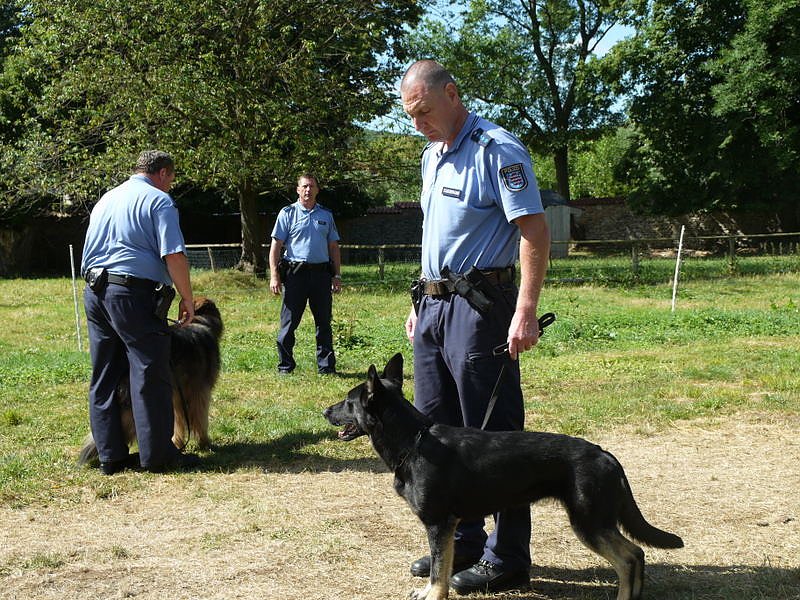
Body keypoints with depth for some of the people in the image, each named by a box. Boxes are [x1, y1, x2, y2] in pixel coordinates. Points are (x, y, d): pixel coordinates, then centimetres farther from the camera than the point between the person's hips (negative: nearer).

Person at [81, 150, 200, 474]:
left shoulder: (105, 199, 21)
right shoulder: (158, 200, -2)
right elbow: (174, 256, -13)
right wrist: (187, 299, -6)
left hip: (94, 291, 8)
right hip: (135, 292, -8)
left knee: (104, 377, 10)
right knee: (150, 375, -2)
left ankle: (110, 455, 14)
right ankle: (157, 454, 1)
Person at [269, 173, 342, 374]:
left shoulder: (326, 215, 15)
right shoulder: (287, 213, 5)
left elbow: (334, 247, 18)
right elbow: (276, 245, 2)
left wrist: (337, 275, 10)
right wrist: (274, 276, -6)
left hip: (321, 273, 3)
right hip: (295, 273, -3)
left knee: (324, 322, 5)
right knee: (288, 322, 0)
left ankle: (326, 366, 11)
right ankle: (285, 366, 7)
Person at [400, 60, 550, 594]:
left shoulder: (496, 149, -11)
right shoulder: (432, 156, 17)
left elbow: (534, 230, -18)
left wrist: (526, 311, -25)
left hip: (480, 305, -9)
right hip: (435, 304, 9)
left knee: (492, 435, -4)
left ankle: (507, 560, 5)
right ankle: (462, 540, 25)